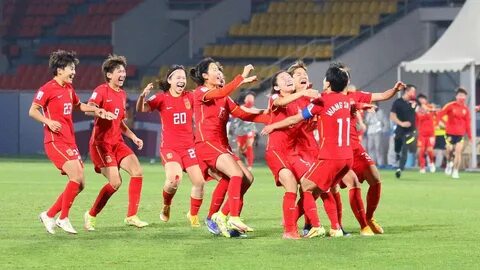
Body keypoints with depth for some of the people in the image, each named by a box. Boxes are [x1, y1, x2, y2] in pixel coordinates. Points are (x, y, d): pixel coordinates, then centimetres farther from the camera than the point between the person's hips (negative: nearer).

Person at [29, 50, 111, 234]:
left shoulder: (69, 88, 16)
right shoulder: (47, 89, -9)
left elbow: (77, 105, 35)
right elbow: (33, 111, -13)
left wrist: (95, 110, 20)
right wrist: (48, 121, -29)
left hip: (69, 141, 9)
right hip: (55, 141, -9)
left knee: (79, 184, 5)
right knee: (76, 177, -20)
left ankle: (49, 216, 13)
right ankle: (63, 219, -9)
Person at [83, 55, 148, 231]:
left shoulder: (122, 94, 16)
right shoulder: (102, 90, -8)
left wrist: (133, 137, 14)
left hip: (117, 142, 7)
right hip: (101, 143, -7)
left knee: (137, 172, -10)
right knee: (115, 182, -15)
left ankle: (131, 216, -4)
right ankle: (91, 216, 3)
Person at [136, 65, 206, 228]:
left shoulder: (190, 97, 6)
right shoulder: (162, 98, -4)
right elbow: (141, 109, -16)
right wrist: (143, 96, -36)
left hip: (189, 146, 4)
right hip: (169, 147, -4)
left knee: (199, 182, -5)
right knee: (174, 178, -27)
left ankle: (193, 215, 19)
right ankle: (166, 206, 3)